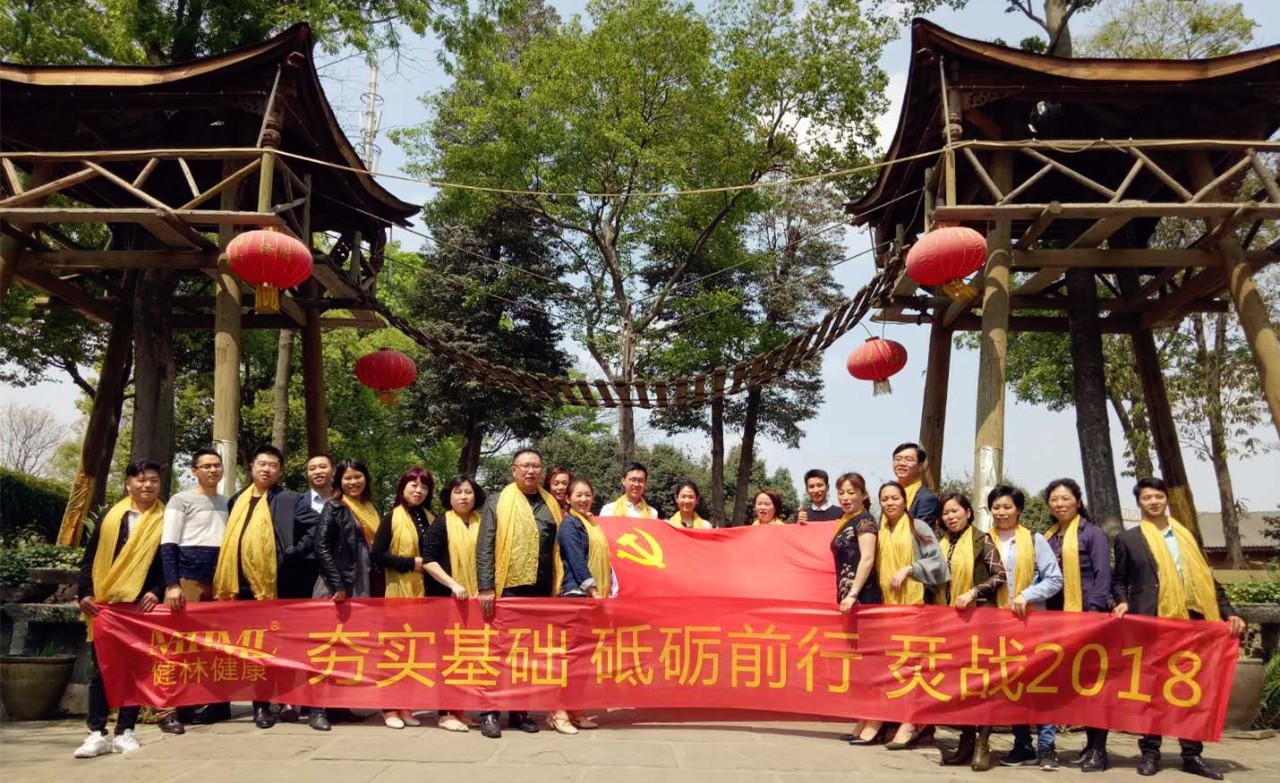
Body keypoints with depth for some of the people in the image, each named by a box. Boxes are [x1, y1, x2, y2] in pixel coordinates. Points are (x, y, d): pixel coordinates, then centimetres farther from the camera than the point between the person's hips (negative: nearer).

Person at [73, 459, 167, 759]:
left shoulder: (165, 520, 5)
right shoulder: (111, 516, 9)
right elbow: (90, 558, 9)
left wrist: (156, 592, -11)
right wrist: (84, 593, -2)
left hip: (142, 606, -1)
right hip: (104, 604, 2)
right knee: (101, 669, 3)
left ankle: (124, 732, 9)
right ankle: (97, 733, 8)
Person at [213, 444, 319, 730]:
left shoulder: (291, 500, 2)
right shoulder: (236, 500, 17)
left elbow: (316, 527, -5)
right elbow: (229, 539, 23)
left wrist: (293, 553, -10)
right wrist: (221, 578, 13)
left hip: (271, 584, -4)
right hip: (238, 583, 4)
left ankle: (262, 705, 11)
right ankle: (221, 702, 21)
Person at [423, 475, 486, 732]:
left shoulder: (482, 524, 9)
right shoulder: (441, 523, -3)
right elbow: (429, 560, -10)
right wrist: (453, 584, -19)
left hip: (475, 599, 4)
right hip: (445, 597, -4)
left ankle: (459, 708, 17)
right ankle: (445, 713, 6)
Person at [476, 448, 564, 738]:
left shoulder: (551, 505, 12)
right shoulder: (498, 503, 1)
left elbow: (558, 547, 13)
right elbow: (485, 547, -5)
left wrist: (558, 587, 8)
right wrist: (486, 587, -12)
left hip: (541, 590, 4)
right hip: (508, 589, -4)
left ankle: (519, 711, 22)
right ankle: (489, 713, 12)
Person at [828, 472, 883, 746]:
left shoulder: (865, 520, -6)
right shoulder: (845, 522, 17)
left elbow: (867, 559, -16)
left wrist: (853, 594, -22)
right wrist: (843, 596, 15)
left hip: (862, 597, -8)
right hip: (848, 596, 8)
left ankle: (874, 723, -2)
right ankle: (864, 721, 15)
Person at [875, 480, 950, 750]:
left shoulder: (918, 527, 0)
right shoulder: (880, 532, 14)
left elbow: (936, 560, -4)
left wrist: (908, 569, -12)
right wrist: (885, 583, 5)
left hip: (915, 599, -5)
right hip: (889, 601, 5)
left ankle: (910, 722, -9)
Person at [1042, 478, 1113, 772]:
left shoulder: (1093, 533, -2)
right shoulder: (1048, 537, 14)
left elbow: (1102, 575, -9)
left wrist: (1094, 611, -17)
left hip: (1088, 616, -6)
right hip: (1059, 618, 6)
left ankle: (1099, 750, 3)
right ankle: (1090, 745, 16)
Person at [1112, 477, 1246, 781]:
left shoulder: (1187, 536, 14)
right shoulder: (1129, 538, 6)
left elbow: (1207, 579, 12)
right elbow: (1118, 580, 8)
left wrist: (1229, 612, 2)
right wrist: (1122, 602, -11)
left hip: (1192, 620, 3)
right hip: (1151, 623, -2)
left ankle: (1192, 755, 15)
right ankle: (1150, 752, 12)